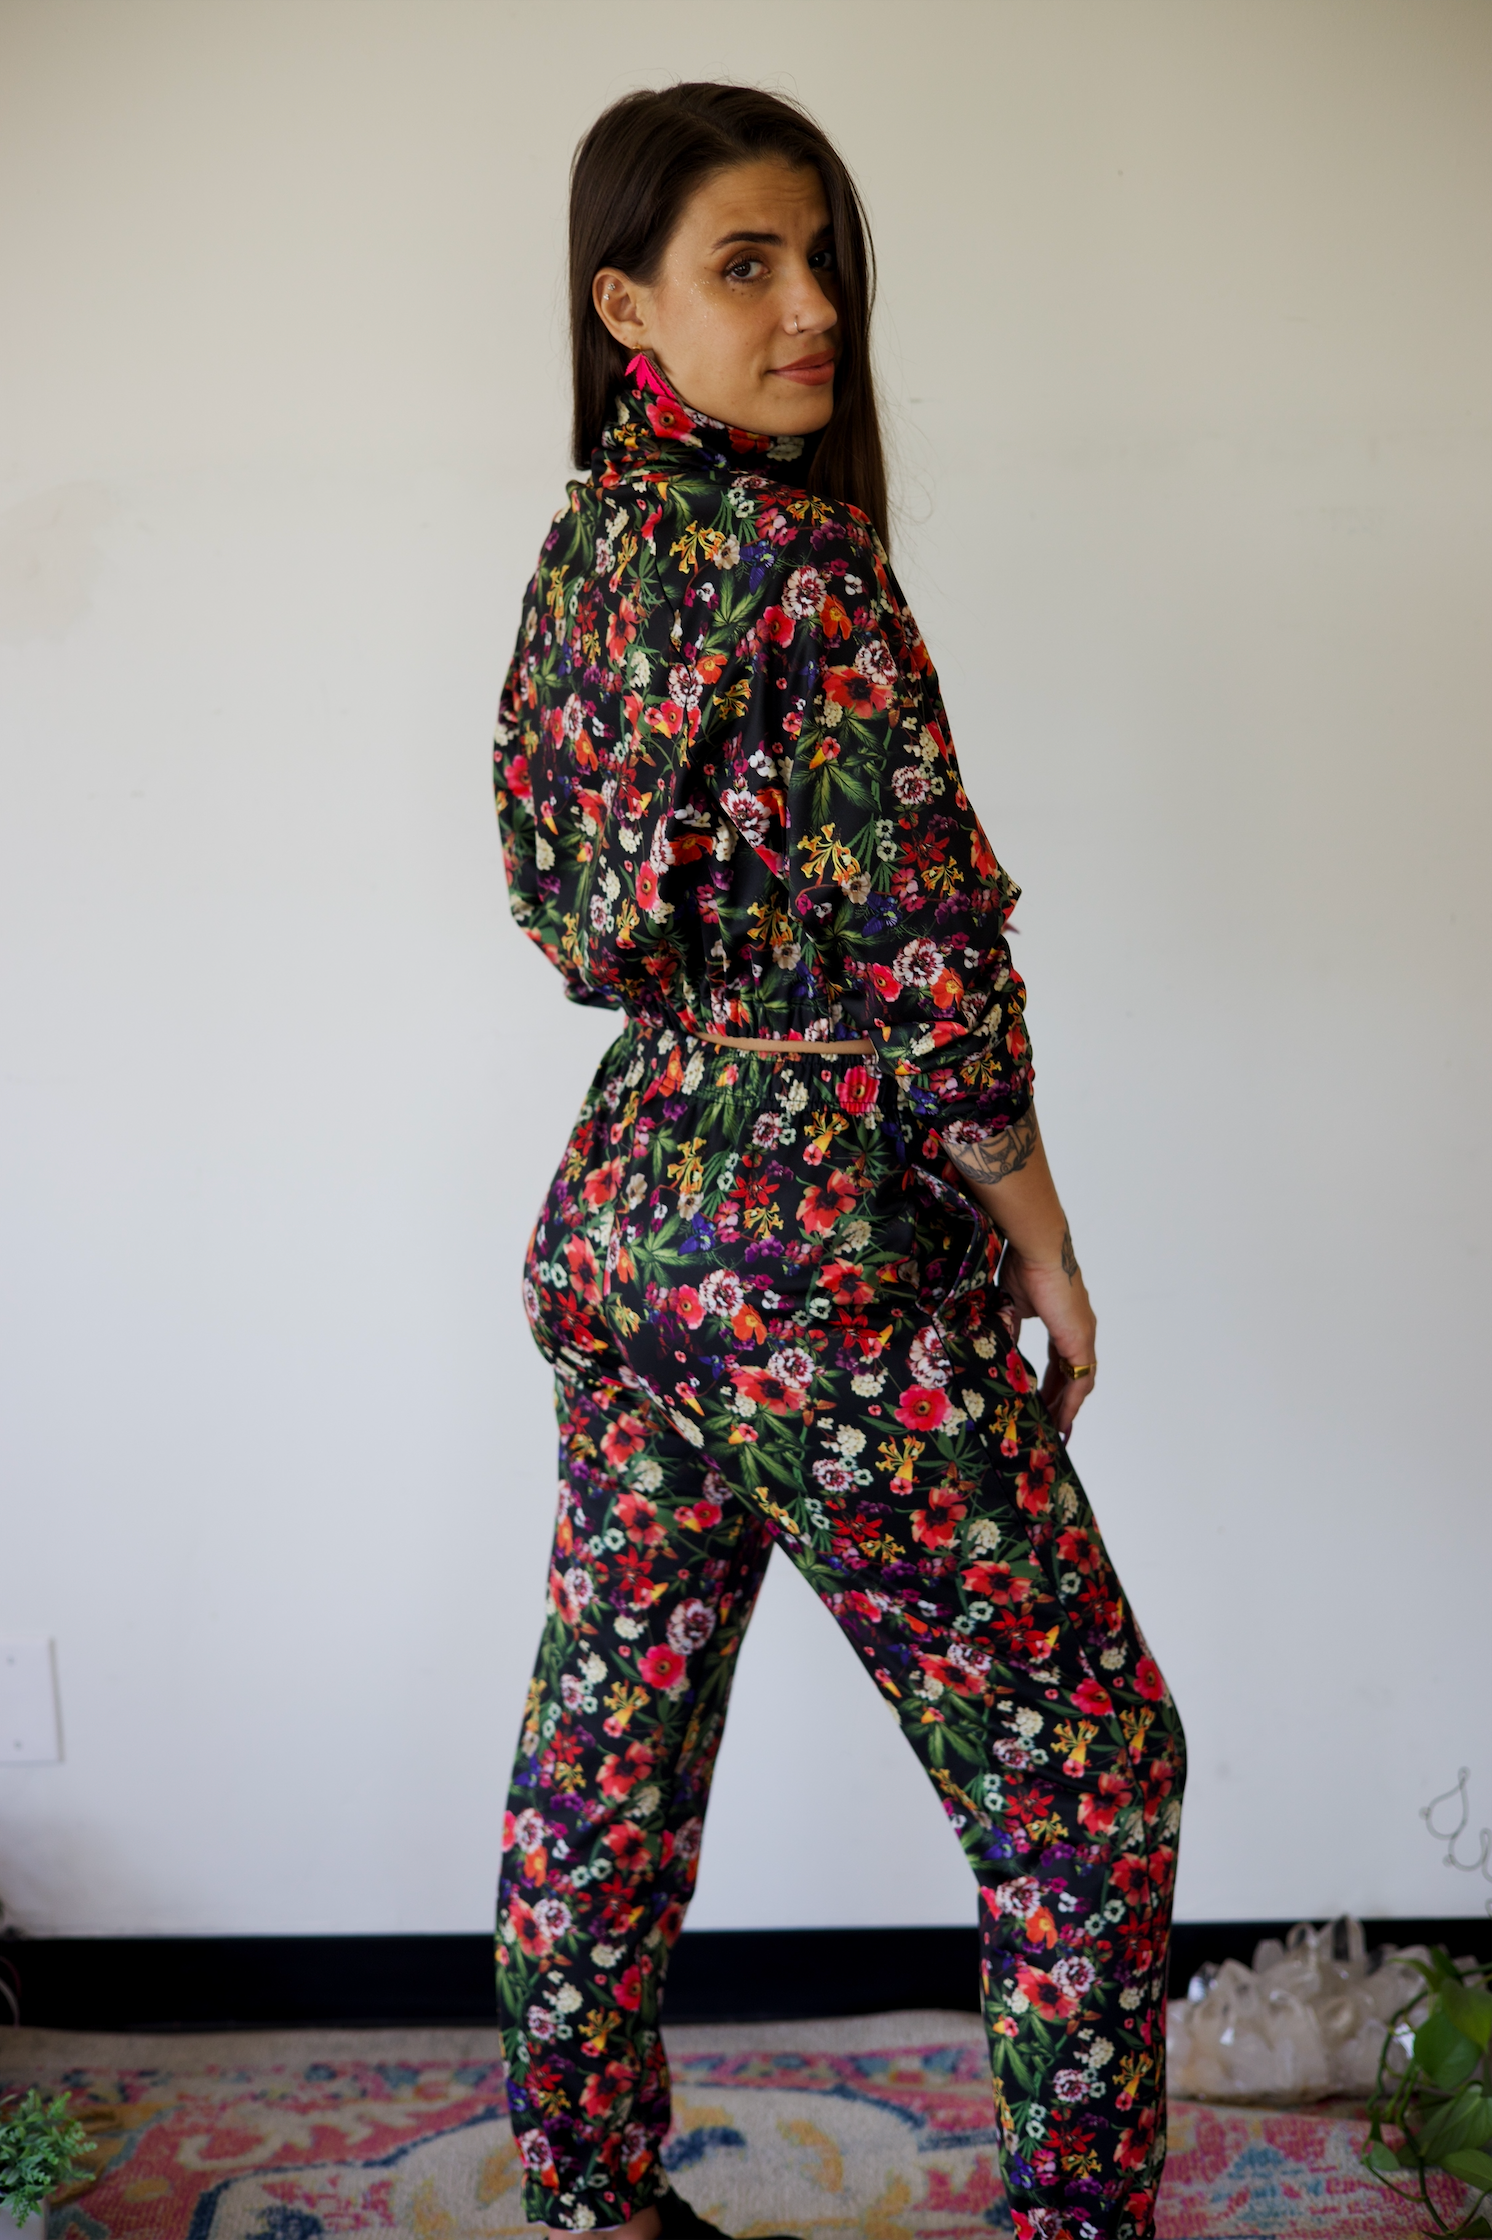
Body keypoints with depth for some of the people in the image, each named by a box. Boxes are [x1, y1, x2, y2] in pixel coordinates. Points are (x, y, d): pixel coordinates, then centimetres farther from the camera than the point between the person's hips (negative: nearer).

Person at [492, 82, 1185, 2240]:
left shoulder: (581, 551, 9)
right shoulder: (799, 563, -17)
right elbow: (924, 960, -18)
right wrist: (1043, 1244, -8)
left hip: (614, 1207, 9)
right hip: (819, 1252, -9)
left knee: (611, 1736, 18)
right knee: (1085, 1765, 6)